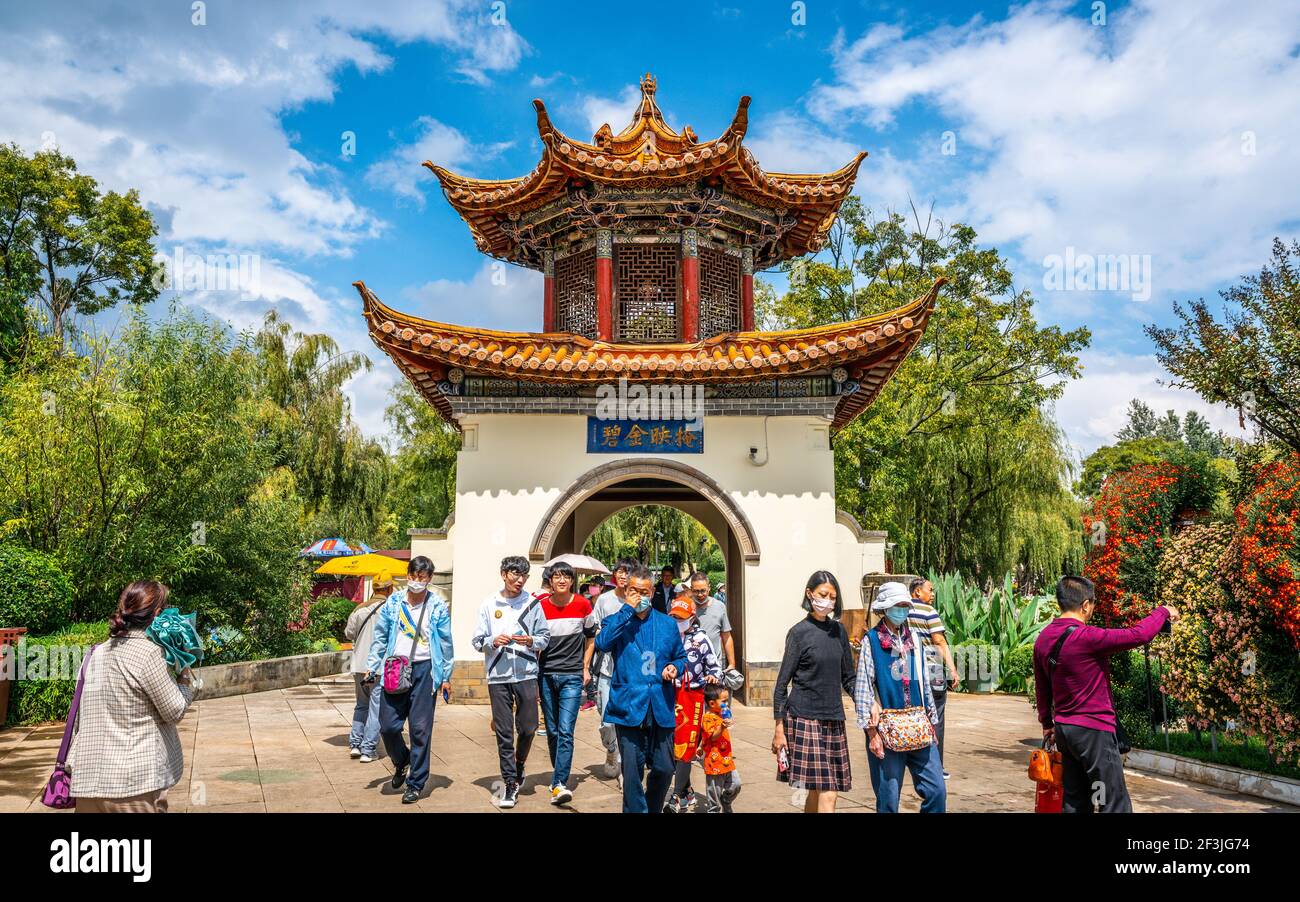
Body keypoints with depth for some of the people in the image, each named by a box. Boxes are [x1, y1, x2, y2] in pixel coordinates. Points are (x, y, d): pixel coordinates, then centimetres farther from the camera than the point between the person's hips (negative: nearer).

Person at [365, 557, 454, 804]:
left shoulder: (438, 606, 0)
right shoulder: (392, 602, 5)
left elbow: (445, 643, 3)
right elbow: (380, 637, 11)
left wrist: (446, 676, 2)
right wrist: (372, 666, 4)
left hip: (424, 670, -2)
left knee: (420, 729, 1)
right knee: (388, 725, 0)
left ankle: (416, 784, 14)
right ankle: (401, 761, 32)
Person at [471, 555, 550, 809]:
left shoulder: (532, 603, 4)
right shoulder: (489, 604, 4)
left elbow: (545, 637, 7)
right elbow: (477, 641, 6)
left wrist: (531, 641, -13)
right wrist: (493, 642, -14)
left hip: (526, 674, 0)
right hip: (498, 676, 0)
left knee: (528, 728, 4)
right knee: (504, 732, 2)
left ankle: (519, 766, 32)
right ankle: (510, 782, 13)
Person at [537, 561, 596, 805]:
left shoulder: (583, 604, -1)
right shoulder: (540, 606, -1)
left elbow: (590, 637, 12)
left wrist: (586, 668, 8)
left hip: (572, 676, -2)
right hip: (546, 675, 2)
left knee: (565, 731, -11)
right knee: (552, 732, 10)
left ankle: (559, 785, -13)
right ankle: (559, 775, 27)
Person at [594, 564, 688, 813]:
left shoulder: (668, 624, 12)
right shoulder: (615, 622, 4)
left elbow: (681, 656, 21)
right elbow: (602, 643, -18)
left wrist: (675, 667, -2)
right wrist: (627, 610, -16)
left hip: (661, 709, 3)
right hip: (628, 707, -3)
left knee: (664, 769, 9)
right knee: (632, 773, -1)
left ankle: (653, 809, 32)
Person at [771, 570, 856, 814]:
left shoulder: (838, 630, 11)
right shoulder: (799, 632, -5)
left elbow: (848, 678, 17)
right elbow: (782, 683, -4)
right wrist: (779, 729, -6)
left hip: (834, 720, 5)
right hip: (805, 718, -5)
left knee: (817, 791, 7)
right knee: (826, 795, -9)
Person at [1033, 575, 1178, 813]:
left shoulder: (1043, 639, 5)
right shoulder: (1086, 637, -20)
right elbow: (1138, 635, -18)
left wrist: (1047, 723, 26)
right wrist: (1163, 611, 0)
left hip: (1064, 729, 8)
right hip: (1094, 731, -8)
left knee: (1075, 803, 14)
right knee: (1115, 805, 0)